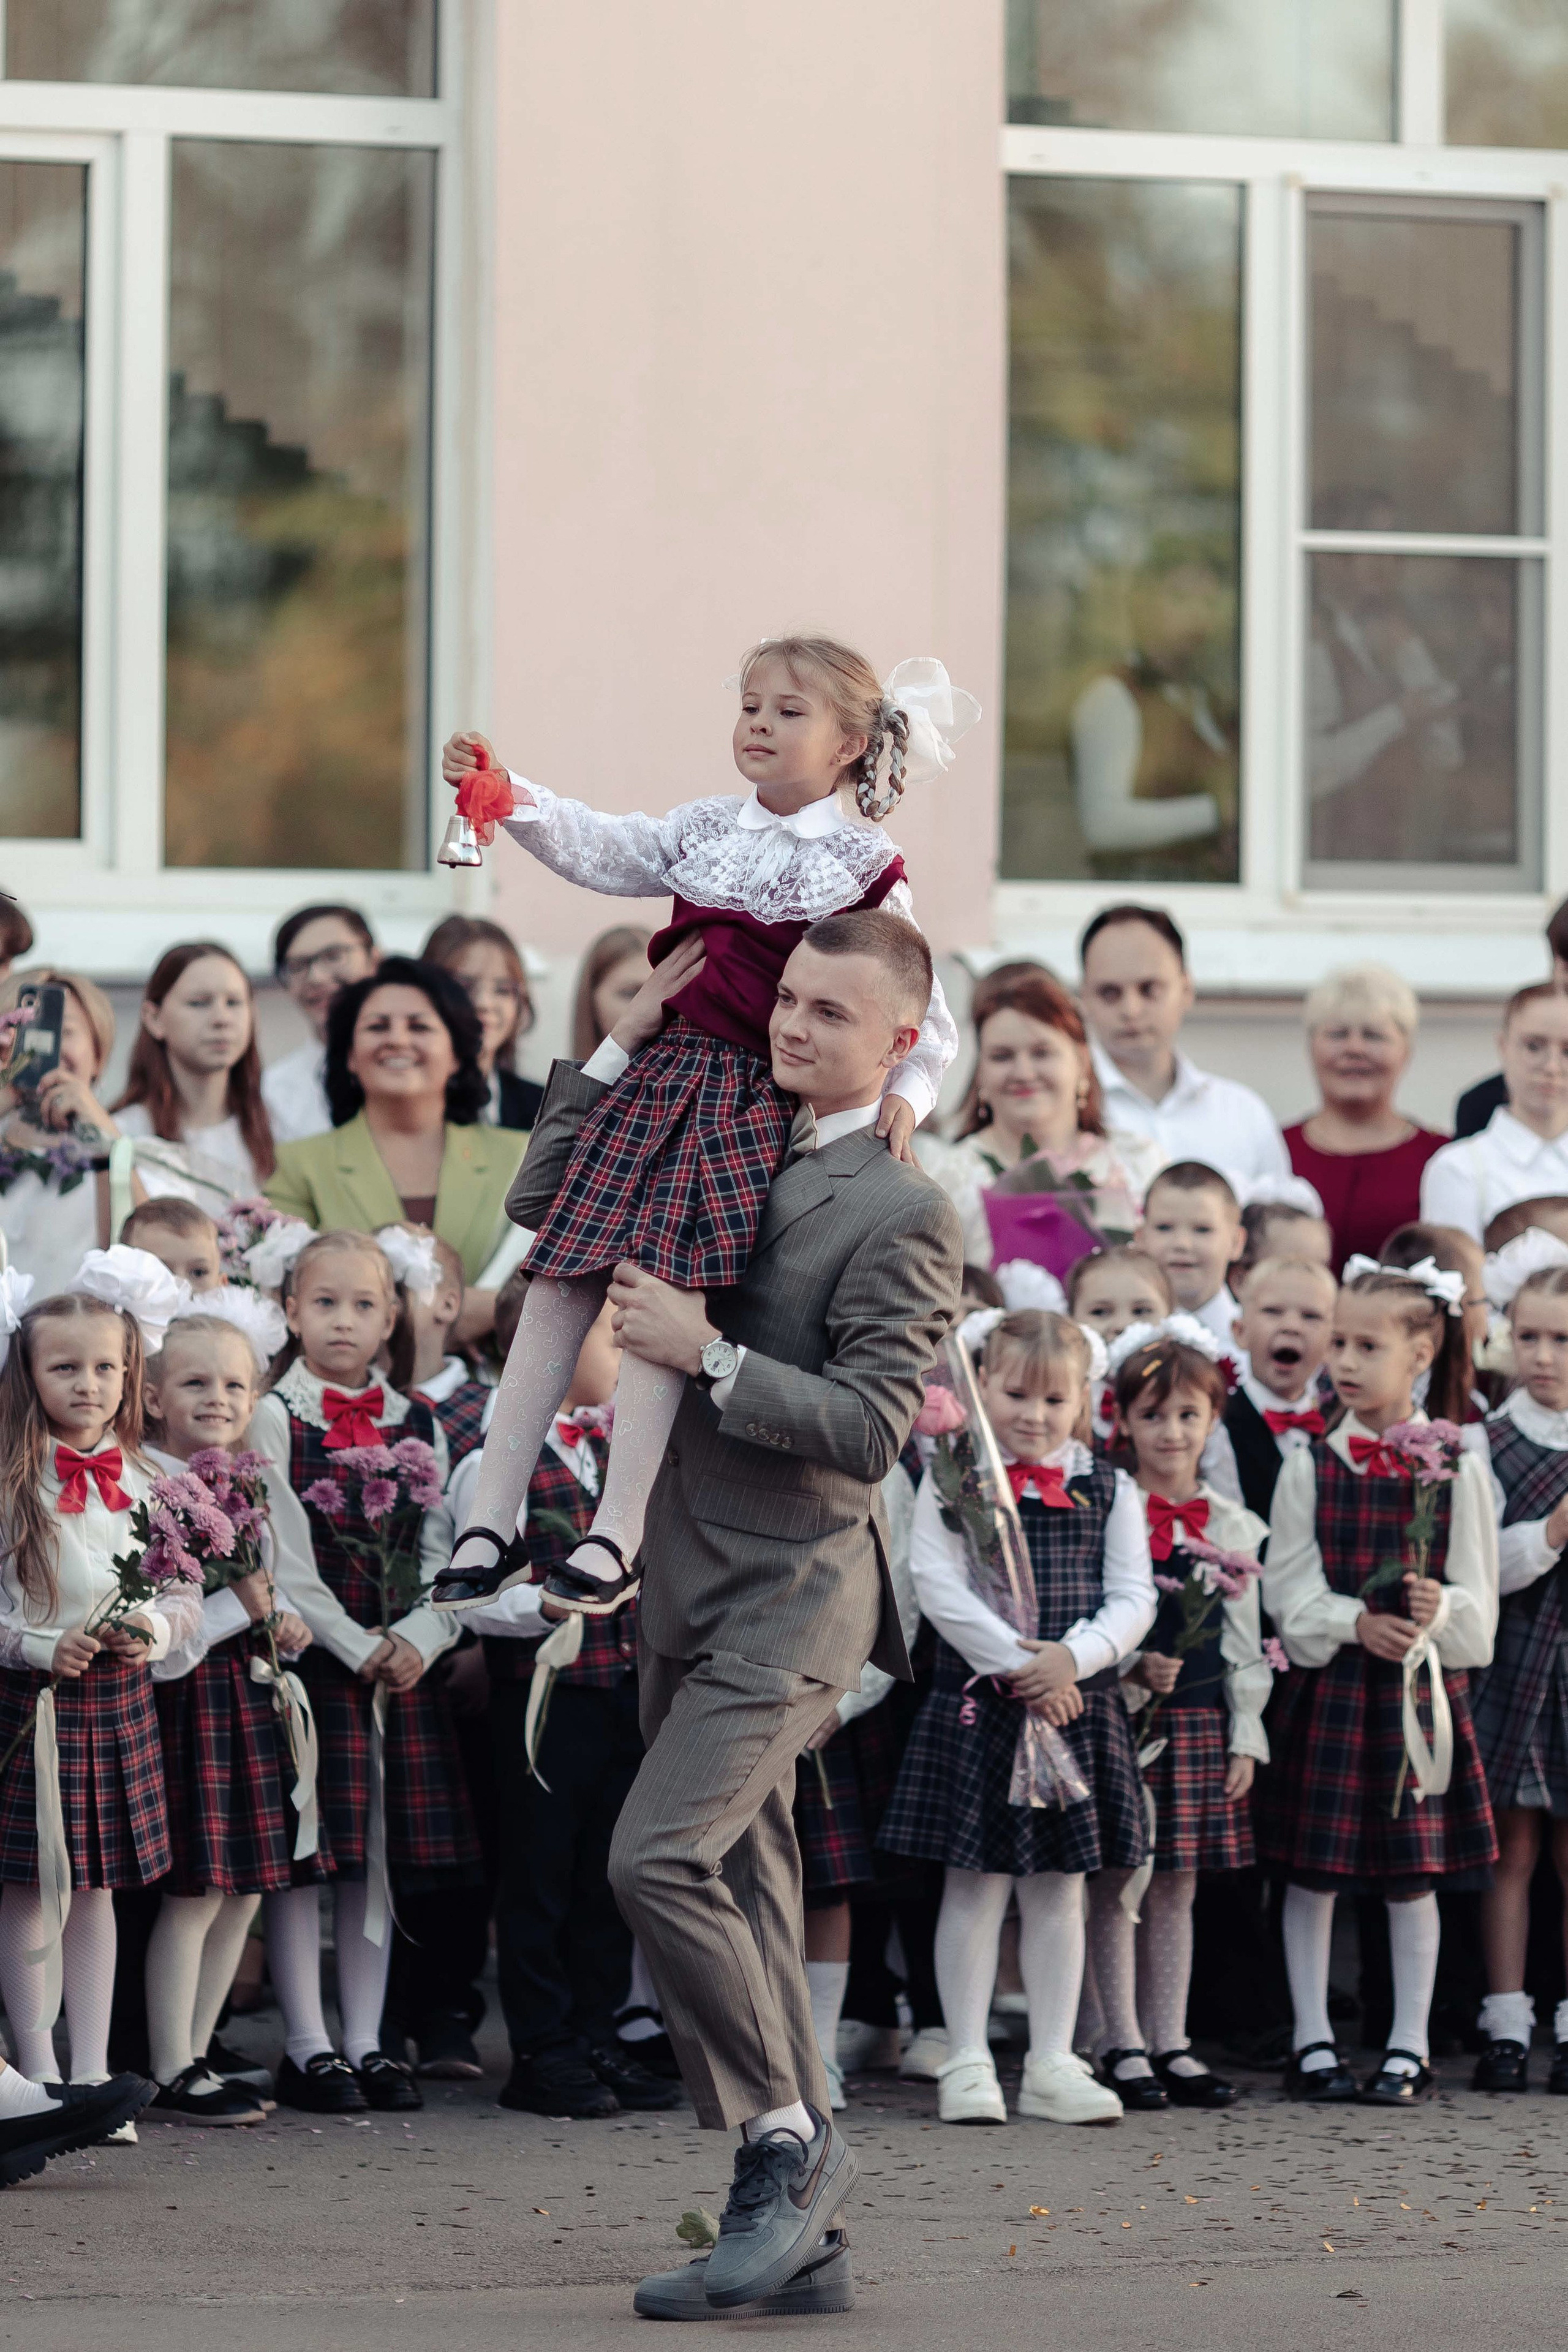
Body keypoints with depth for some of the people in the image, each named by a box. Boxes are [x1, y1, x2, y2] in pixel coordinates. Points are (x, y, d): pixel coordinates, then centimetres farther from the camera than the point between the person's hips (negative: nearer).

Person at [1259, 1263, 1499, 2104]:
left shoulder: (1457, 1468, 1)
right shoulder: (1311, 1466, 2)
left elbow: (1478, 1595, 0)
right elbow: (1289, 1588, -1)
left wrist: (1439, 1610, -21)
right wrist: (1356, 1623, -18)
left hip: (1420, 1686, -1)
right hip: (1326, 1686, 1)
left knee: (1413, 1873, 4)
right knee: (1312, 1869, 2)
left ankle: (1408, 2049, 12)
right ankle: (1313, 2043, 12)